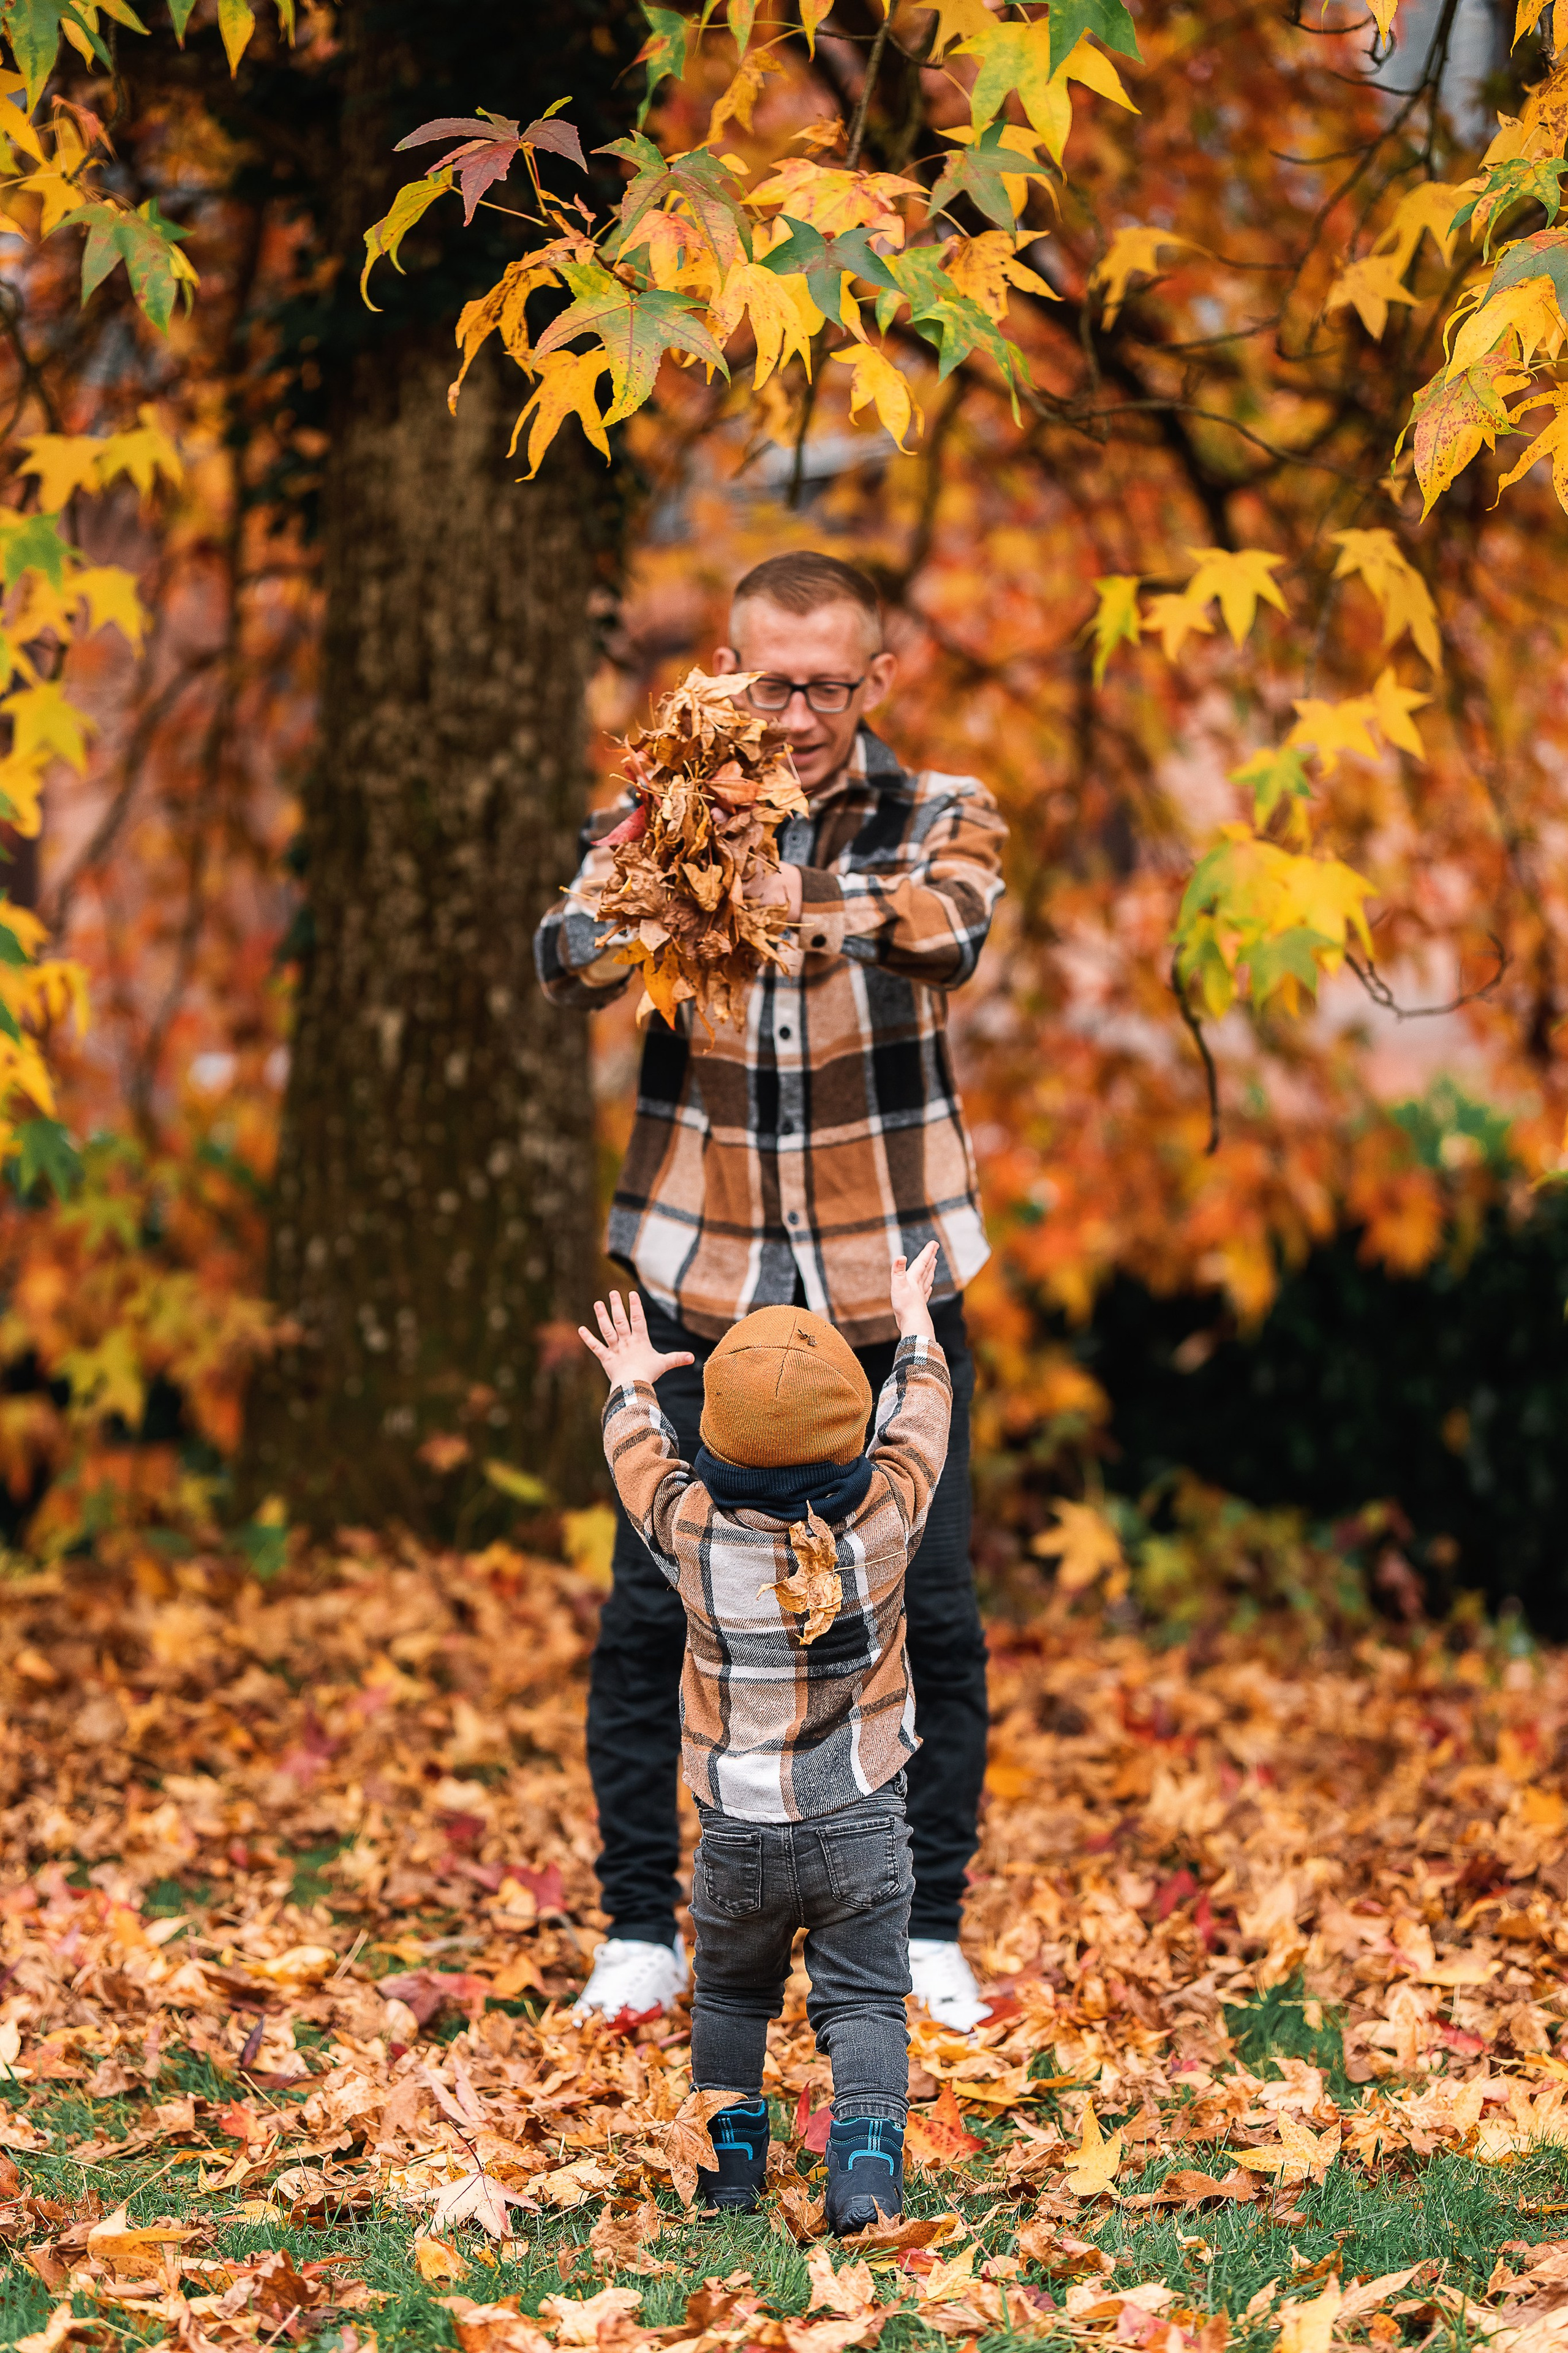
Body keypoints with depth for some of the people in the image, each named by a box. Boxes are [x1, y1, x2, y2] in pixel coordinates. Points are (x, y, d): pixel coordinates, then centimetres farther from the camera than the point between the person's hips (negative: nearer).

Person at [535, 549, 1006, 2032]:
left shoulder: (937, 821, -3)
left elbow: (953, 935, -25)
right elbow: (569, 958, -22)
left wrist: (820, 908, -45)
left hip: (892, 1291, 0)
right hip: (697, 1281, 0)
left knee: (931, 1614, 2)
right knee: (649, 1607, -1)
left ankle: (928, 1934, 17)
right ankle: (640, 1930, 13)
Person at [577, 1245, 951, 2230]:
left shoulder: (693, 1531, -13)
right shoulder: (885, 1518, -12)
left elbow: (640, 1456, 9)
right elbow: (919, 1421, 8)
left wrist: (632, 1384, 30)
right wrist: (914, 1320, 26)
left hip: (741, 1837, 1)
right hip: (863, 1828, -1)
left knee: (732, 1994, 22)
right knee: (864, 2000, 5)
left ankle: (733, 2150, 27)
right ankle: (866, 2159, -9)